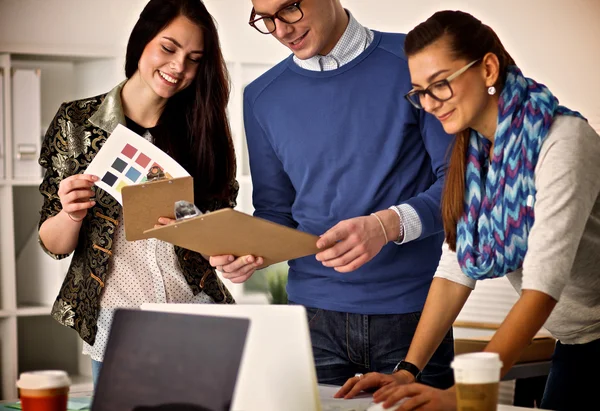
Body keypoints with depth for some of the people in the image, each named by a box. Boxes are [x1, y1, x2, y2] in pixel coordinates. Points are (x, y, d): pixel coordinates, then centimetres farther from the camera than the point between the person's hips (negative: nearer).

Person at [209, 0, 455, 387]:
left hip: (411, 311, -2)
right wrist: (245, 253, -8)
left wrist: (388, 225, -23)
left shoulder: (412, 62, -4)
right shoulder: (263, 97, 9)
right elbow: (275, 212, 14)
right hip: (315, 313, 3)